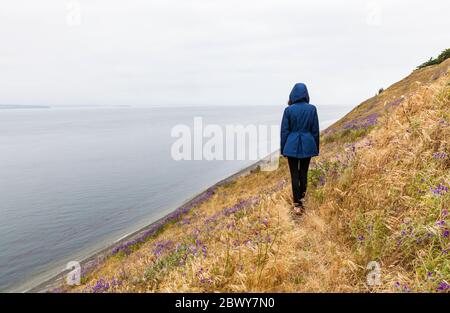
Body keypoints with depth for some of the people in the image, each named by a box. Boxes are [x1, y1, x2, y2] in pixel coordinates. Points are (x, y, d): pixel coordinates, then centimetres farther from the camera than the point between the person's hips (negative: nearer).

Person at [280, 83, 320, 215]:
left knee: (294, 175, 4)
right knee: (303, 172, 17)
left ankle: (297, 204, 3)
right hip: (307, 145, 2)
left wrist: (283, 149, 4)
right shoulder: (312, 108, -3)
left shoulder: (289, 109, -8)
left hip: (292, 146, -2)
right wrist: (316, 148, 10)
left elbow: (284, 130, -5)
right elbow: (315, 130, 0)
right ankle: (301, 196, 31)